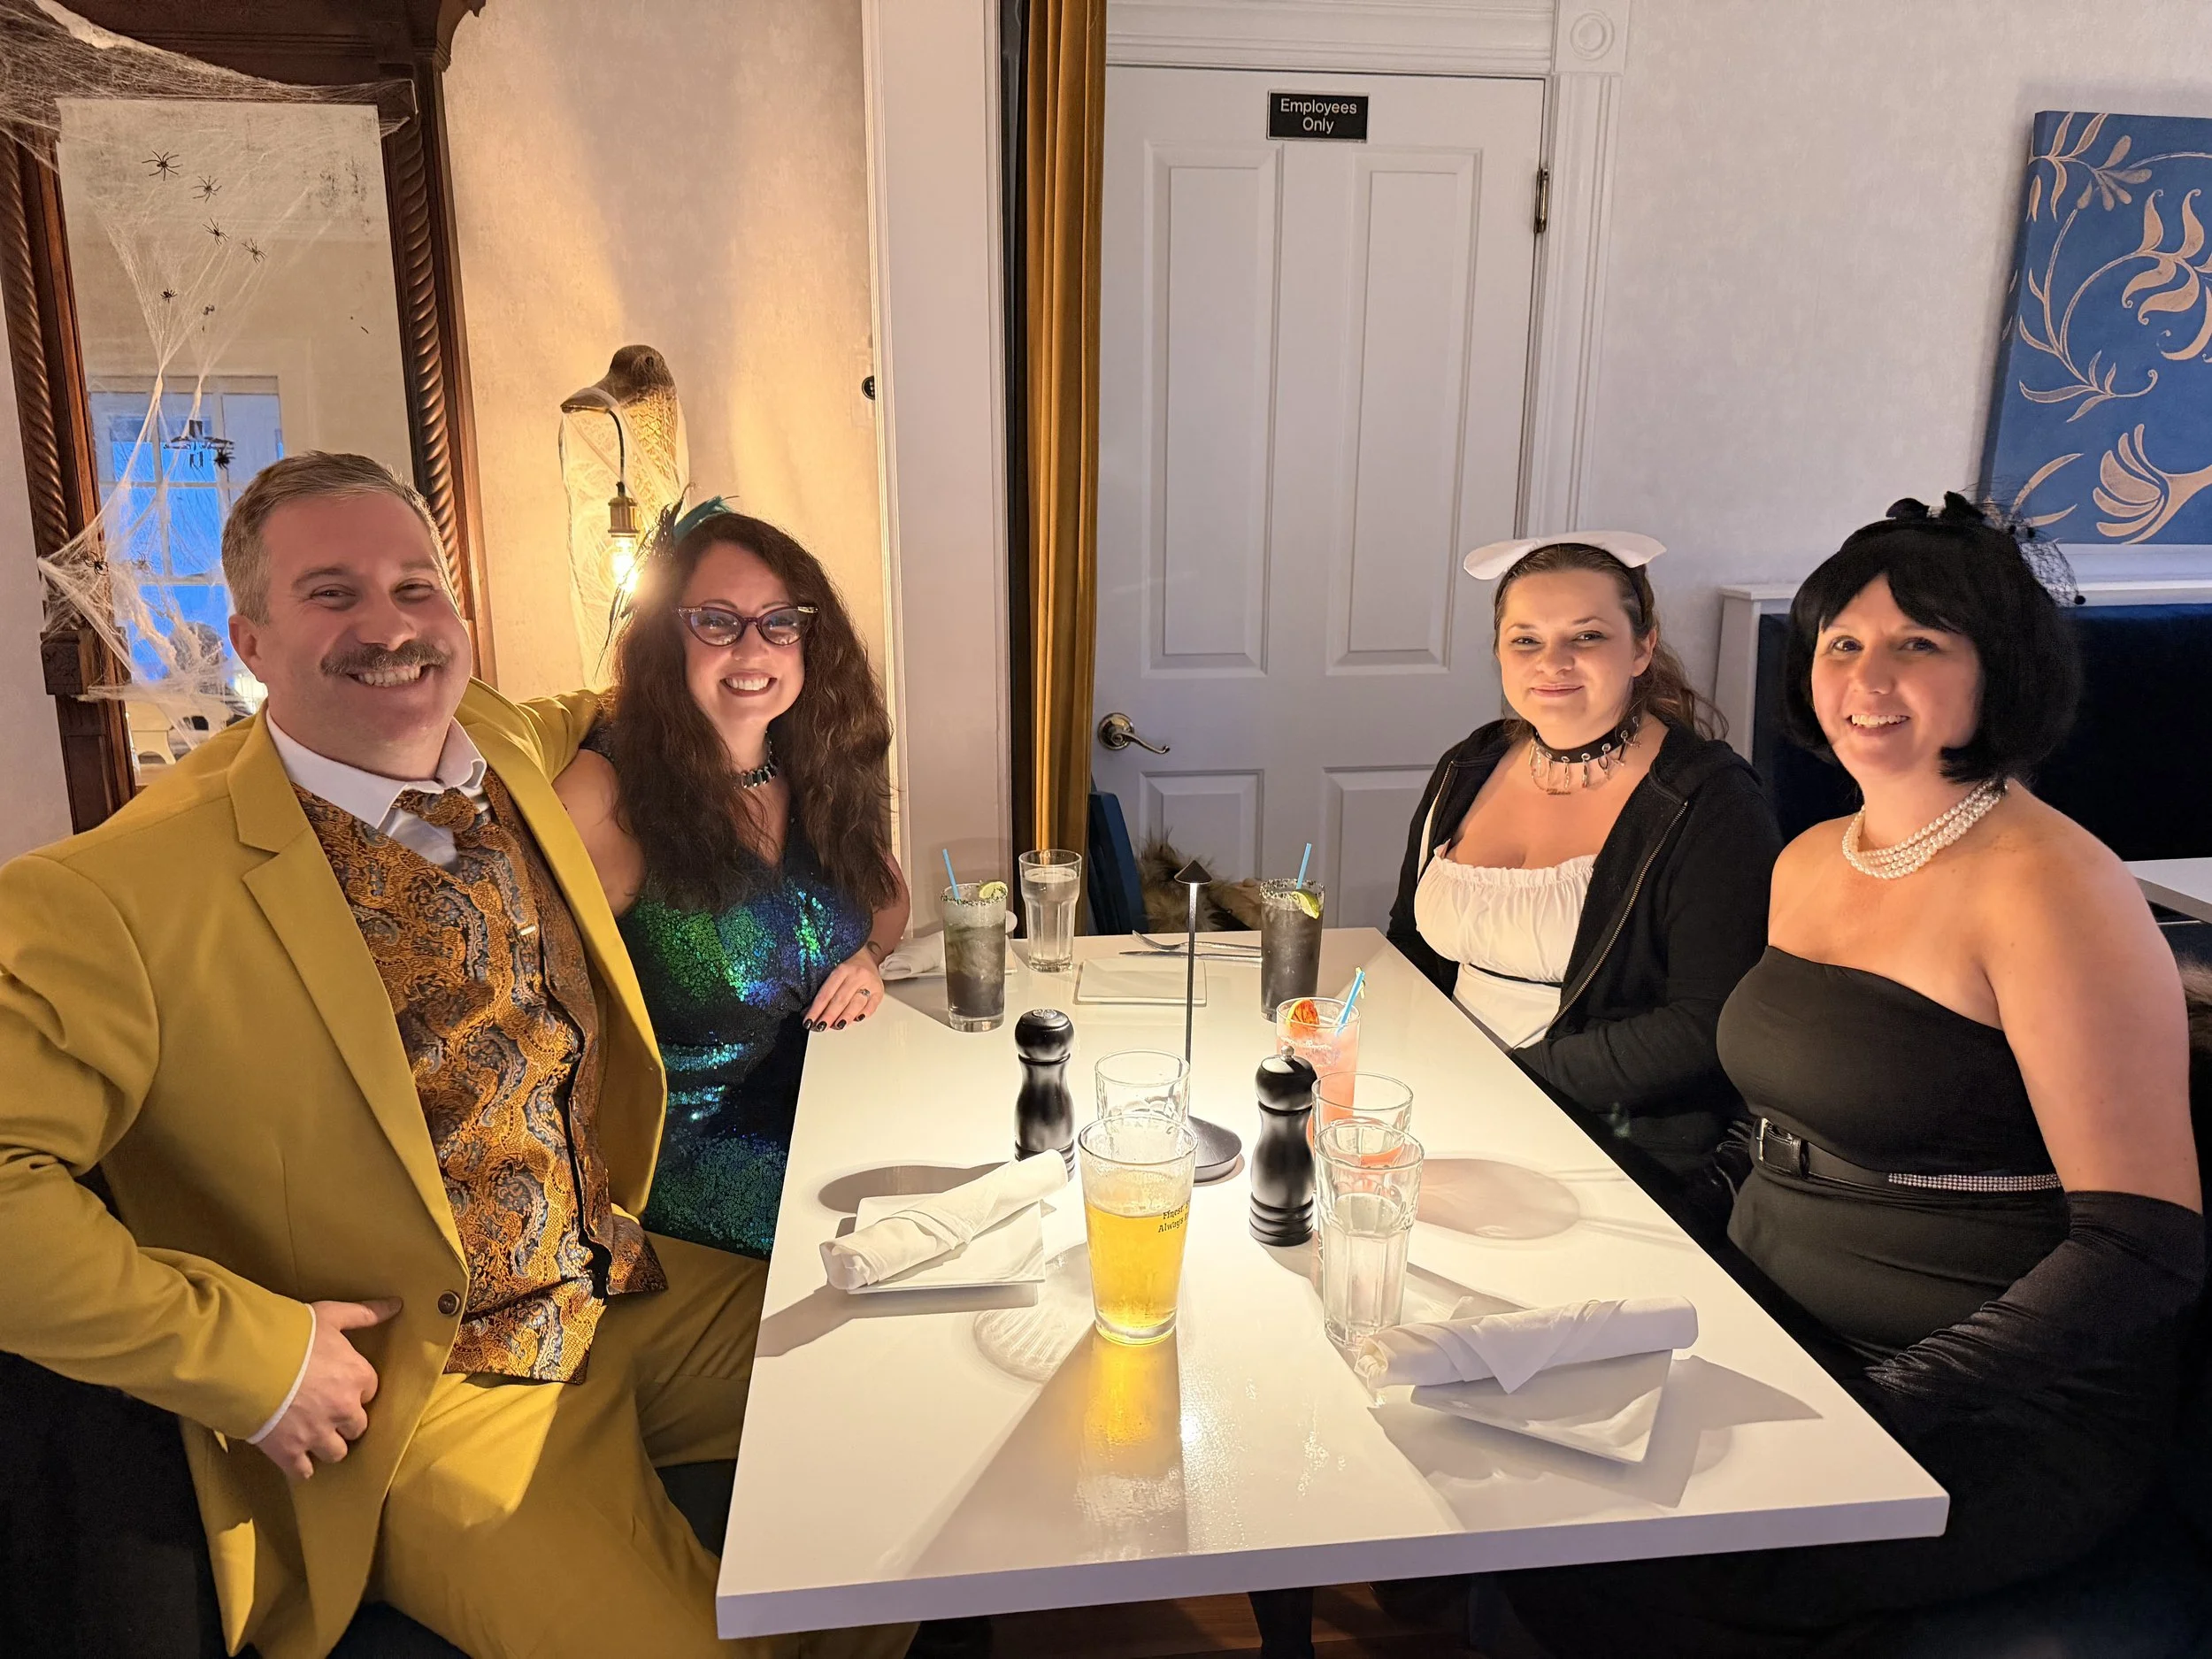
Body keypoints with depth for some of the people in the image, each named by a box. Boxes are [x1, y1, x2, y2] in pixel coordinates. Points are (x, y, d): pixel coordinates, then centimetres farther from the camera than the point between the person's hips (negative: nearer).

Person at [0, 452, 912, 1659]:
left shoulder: (511, 754, 3)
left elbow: (595, 719, 27)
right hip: (416, 1406, -6)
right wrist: (246, 1355, -19)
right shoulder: (124, 896, -18)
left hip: (641, 1300, 6)